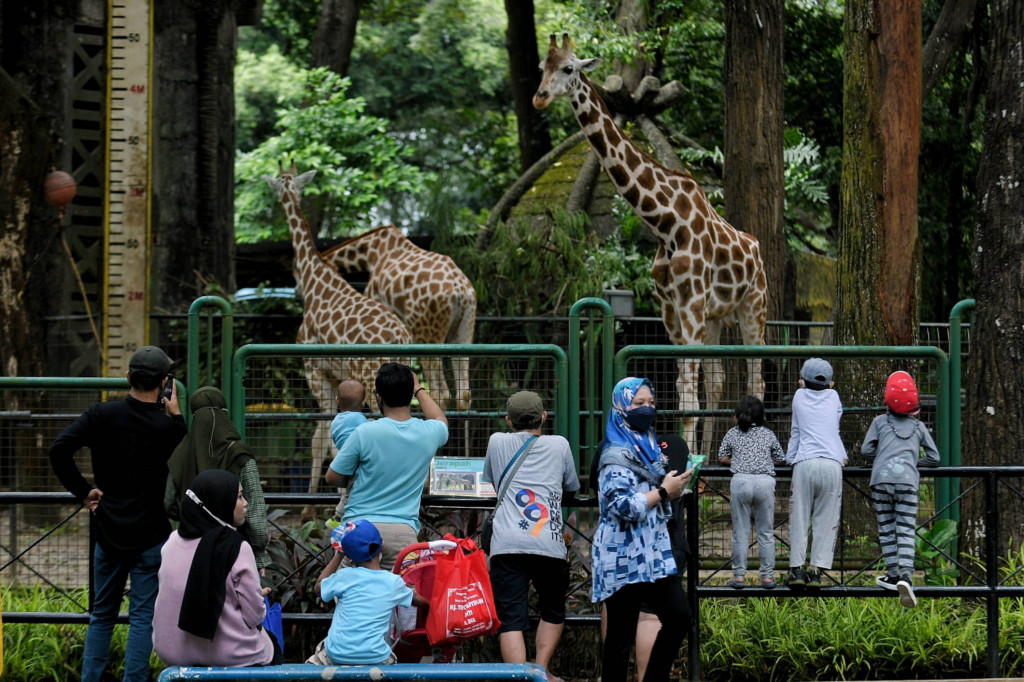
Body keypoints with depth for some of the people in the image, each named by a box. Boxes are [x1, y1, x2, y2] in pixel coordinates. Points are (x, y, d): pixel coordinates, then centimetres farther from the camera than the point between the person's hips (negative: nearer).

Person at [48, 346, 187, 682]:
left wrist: (83, 490, -4)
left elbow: (59, 449, -15)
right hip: (151, 536, -2)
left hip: (109, 530, 3)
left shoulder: (102, 415, -6)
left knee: (102, 614, 15)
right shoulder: (168, 426, -11)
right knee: (142, 617, 2)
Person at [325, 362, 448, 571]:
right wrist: (419, 388, 43)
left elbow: (332, 478, 5)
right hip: (403, 531, 2)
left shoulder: (364, 433, -7)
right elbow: (440, 420, 32)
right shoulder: (428, 433, 4)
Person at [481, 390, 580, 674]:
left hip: (507, 547, -1)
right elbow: (572, 486, 31)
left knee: (510, 619, -6)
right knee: (553, 612, 23)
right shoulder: (559, 445, 15)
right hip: (549, 545, 1)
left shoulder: (497, 442, 16)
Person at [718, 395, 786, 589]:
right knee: (766, 532, 7)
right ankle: (767, 576, 7)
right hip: (765, 481, 1)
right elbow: (780, 458, 20)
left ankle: (739, 575, 4)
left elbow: (722, 458, 18)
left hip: (740, 480, -1)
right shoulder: (768, 434, 15)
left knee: (740, 532, 5)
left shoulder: (733, 433, 14)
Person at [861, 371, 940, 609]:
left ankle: (893, 575, 10)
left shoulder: (880, 421, 15)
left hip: (882, 477, 0)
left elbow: (867, 449, 8)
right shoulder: (918, 426, 20)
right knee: (906, 532, -6)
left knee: (886, 529, 10)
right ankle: (905, 576, -24)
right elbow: (933, 457, 20)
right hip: (907, 479, 0)